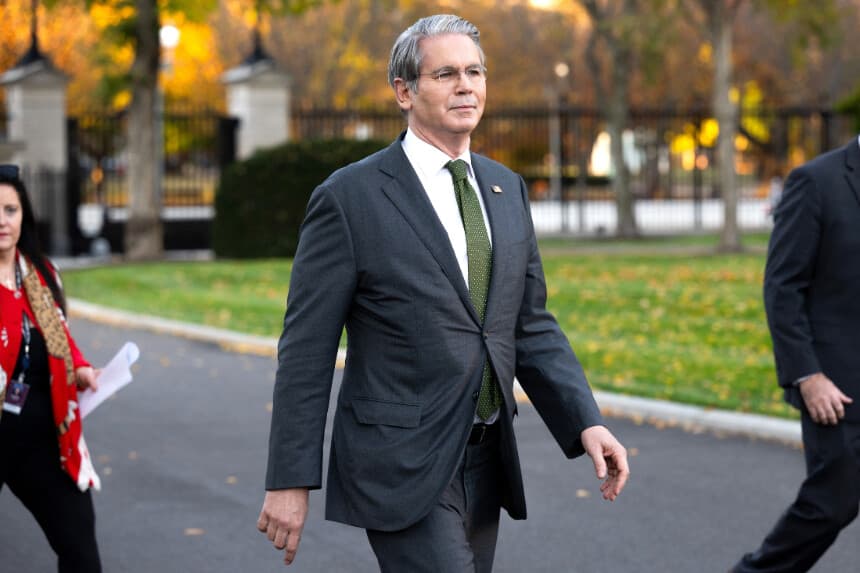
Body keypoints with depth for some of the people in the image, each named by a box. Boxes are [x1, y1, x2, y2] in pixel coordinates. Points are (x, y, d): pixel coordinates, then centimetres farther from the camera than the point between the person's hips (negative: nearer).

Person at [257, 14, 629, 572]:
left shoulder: (507, 190, 10)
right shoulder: (350, 197, -9)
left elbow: (531, 326, 13)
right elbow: (306, 351, -9)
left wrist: (587, 422, -2)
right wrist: (290, 481, -10)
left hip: (484, 464, 7)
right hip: (401, 465, -6)